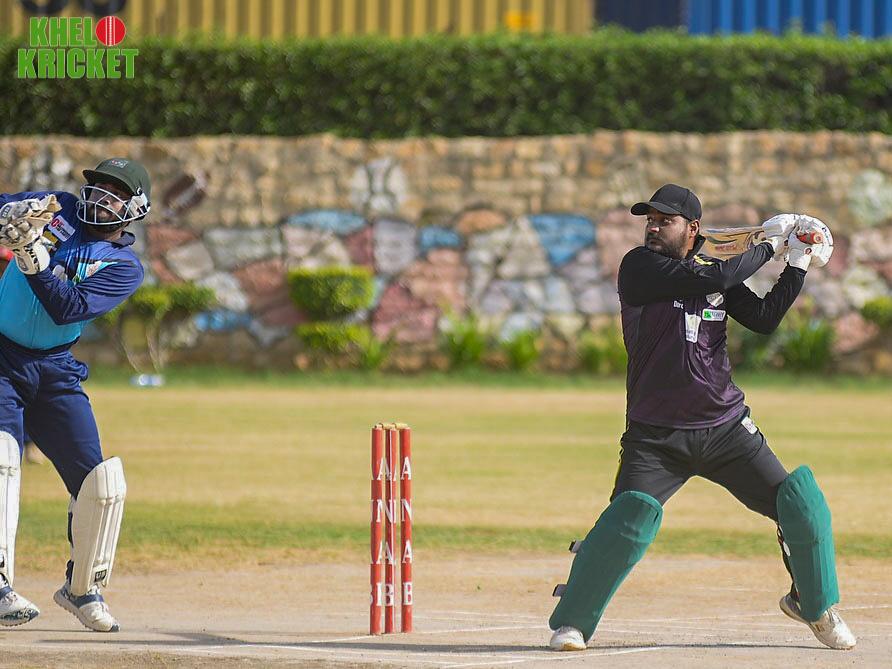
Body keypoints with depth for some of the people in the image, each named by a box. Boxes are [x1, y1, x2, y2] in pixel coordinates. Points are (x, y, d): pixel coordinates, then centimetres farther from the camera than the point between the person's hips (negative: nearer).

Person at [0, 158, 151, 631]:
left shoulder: (125, 267, -2)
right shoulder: (58, 210, 6)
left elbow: (68, 308, -16)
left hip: (54, 373, 1)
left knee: (103, 482, -5)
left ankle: (82, 588, 18)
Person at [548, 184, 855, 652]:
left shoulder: (715, 272, 8)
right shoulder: (639, 266, -8)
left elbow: (764, 319, 0)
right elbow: (714, 279, -18)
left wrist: (796, 265, -4)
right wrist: (768, 247, -4)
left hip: (726, 431, 4)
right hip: (655, 438, -4)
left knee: (801, 505, 0)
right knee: (627, 520, -23)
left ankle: (813, 604, 24)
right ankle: (571, 621, -6)